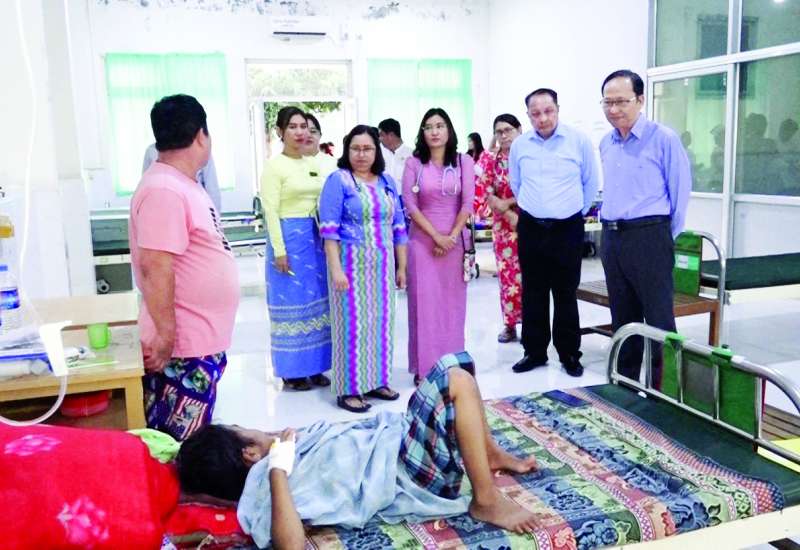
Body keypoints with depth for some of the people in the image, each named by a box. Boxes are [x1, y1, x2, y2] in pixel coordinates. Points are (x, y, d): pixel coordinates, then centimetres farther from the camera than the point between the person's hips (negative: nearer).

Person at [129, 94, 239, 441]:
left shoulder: (184, 185, 11)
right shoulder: (164, 190, -20)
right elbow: (155, 268, -25)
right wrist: (165, 337, -24)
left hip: (204, 340, 10)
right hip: (182, 346, -10)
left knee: (193, 441, 20)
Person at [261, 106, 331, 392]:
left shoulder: (313, 164, 12)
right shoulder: (274, 165, -7)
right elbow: (271, 211, -12)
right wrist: (279, 250, -17)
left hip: (315, 238, 7)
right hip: (289, 238, -7)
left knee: (315, 301, 11)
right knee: (292, 302, 1)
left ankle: (314, 367, 22)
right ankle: (292, 371, 13)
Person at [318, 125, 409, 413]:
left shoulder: (387, 182, 11)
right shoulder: (338, 180, -5)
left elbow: (398, 225, 13)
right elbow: (329, 228, -11)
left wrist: (402, 266, 11)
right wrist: (336, 268, -19)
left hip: (382, 263, 5)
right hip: (352, 263, -5)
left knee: (381, 321, 10)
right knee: (353, 322, -2)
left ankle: (376, 380, 23)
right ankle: (348, 389, 6)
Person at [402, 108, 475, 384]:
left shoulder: (463, 161, 3)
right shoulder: (414, 163, 1)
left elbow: (467, 203, -2)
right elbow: (410, 205, -5)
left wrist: (451, 237, -11)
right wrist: (436, 236, -12)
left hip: (455, 240, 1)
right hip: (423, 240, -1)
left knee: (453, 302, 6)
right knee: (425, 302, 0)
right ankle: (425, 367, 8)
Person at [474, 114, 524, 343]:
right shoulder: (489, 159, 3)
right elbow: (483, 191, -4)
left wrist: (507, 202, -13)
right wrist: (509, 215, -12)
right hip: (503, 225, 2)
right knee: (507, 275, 5)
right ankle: (510, 324, 15)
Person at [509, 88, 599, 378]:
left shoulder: (579, 141, -5)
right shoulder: (519, 145, 2)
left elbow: (590, 183, 4)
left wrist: (577, 211, 11)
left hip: (568, 229, -2)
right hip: (531, 228, 2)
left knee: (566, 294, 5)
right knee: (533, 294, 8)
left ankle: (569, 354, 17)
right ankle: (535, 351, 20)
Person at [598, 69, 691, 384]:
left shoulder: (663, 139, -8)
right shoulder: (606, 143, 12)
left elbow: (680, 191, -5)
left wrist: (664, 238, 0)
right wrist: (612, 227, 18)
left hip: (649, 239, -6)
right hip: (612, 239, 7)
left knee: (659, 320, -3)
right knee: (622, 319, 14)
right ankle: (625, 383, 26)